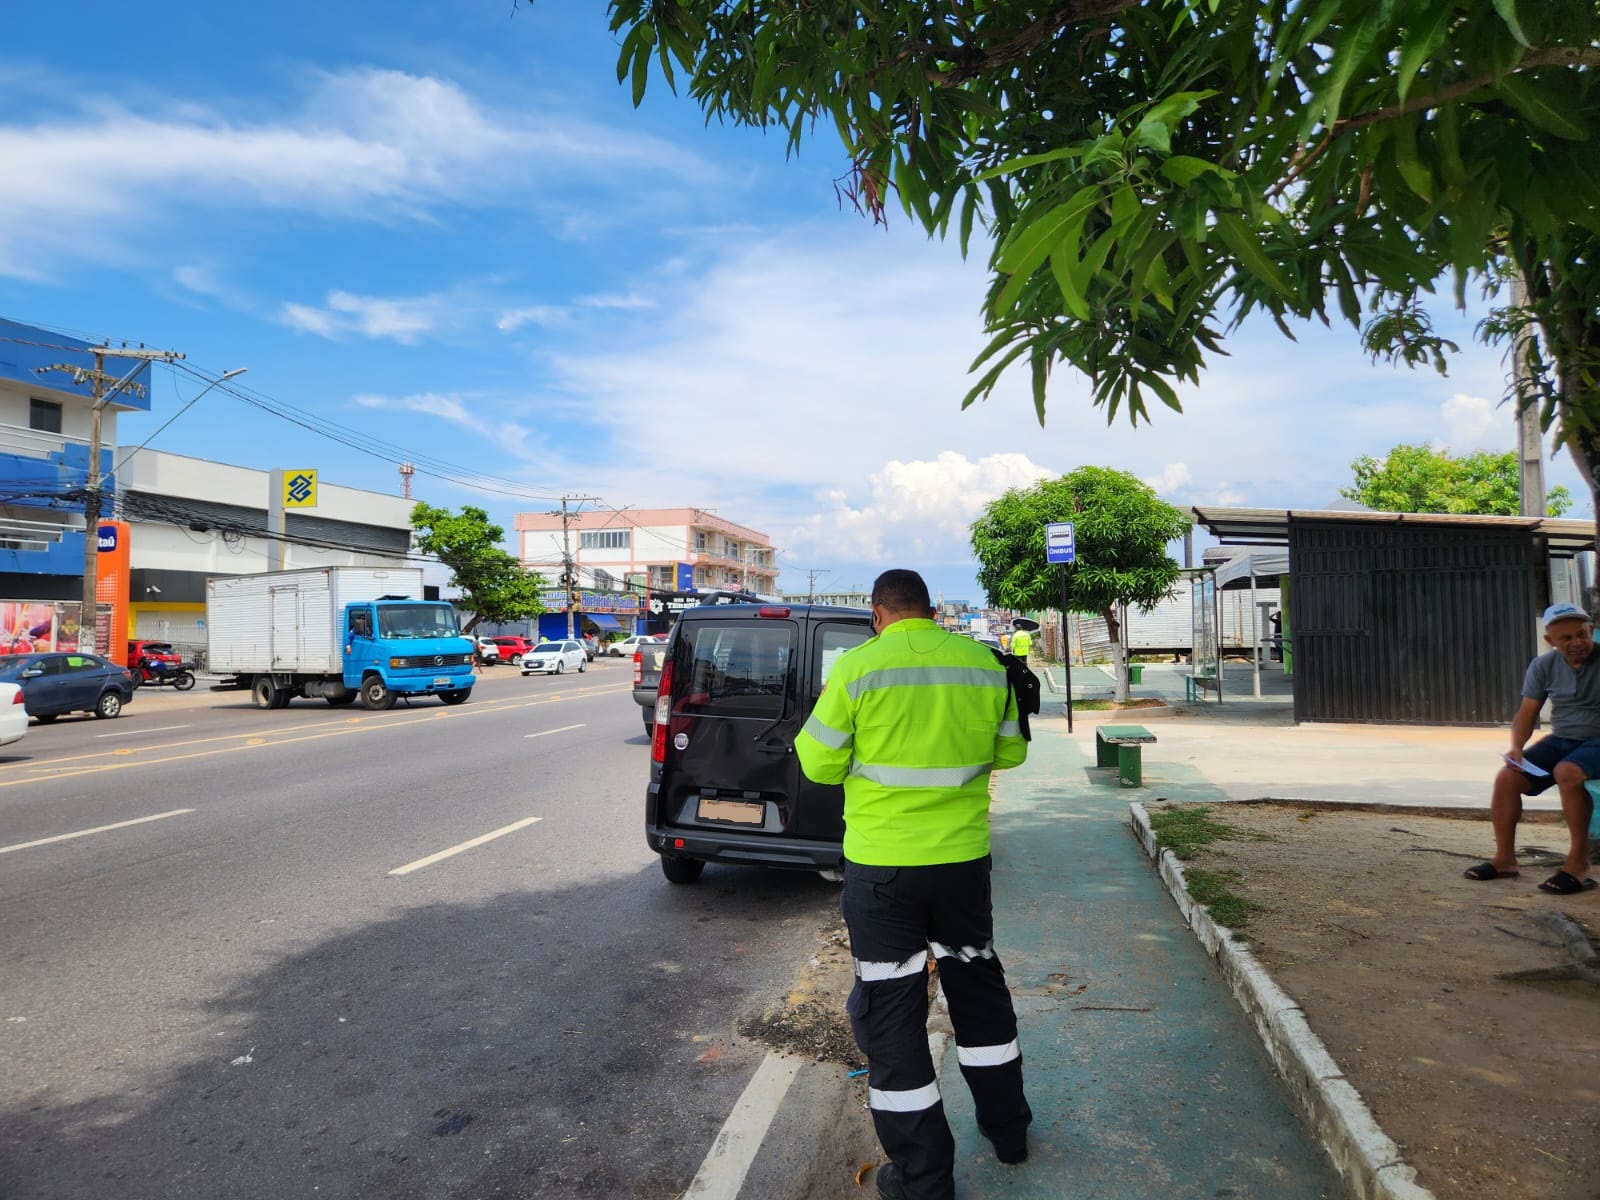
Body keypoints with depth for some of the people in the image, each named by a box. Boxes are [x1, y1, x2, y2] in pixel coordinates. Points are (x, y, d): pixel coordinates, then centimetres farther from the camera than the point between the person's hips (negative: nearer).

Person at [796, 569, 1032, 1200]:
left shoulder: (857, 667, -13)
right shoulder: (983, 663, -1)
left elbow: (821, 764, -8)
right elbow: (1010, 752, 10)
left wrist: (823, 710, 9)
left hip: (881, 868, -4)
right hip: (963, 858, 5)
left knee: (890, 1012, 9)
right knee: (978, 987, 24)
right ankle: (1007, 1127, 42)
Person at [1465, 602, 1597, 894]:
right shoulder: (1543, 666, 1)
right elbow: (1527, 712, 6)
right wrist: (1516, 747, -11)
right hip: (1560, 739, 5)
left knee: (1567, 773, -35)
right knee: (1507, 778, -14)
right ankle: (1505, 858, -4)